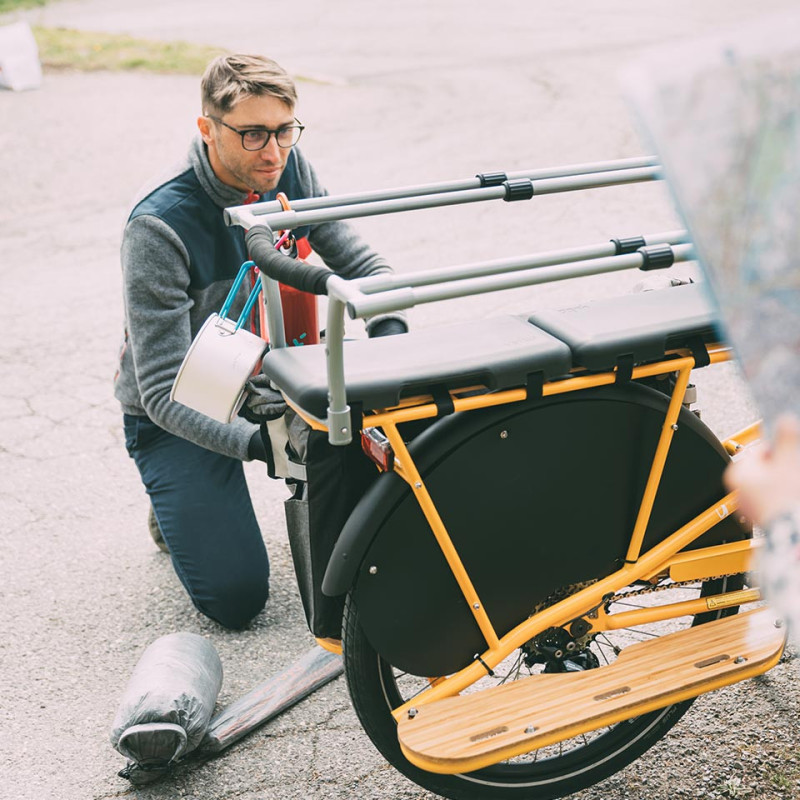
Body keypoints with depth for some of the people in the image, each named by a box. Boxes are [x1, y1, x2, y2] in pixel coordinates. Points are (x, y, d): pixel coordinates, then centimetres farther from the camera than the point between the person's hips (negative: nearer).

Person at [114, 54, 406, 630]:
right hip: (179, 415, -5)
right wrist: (258, 443, -45)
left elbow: (366, 269, -4)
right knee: (237, 598, -12)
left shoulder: (290, 174, -11)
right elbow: (164, 391, -30)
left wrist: (390, 330, -27)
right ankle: (179, 504, 18)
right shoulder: (160, 226, -28)